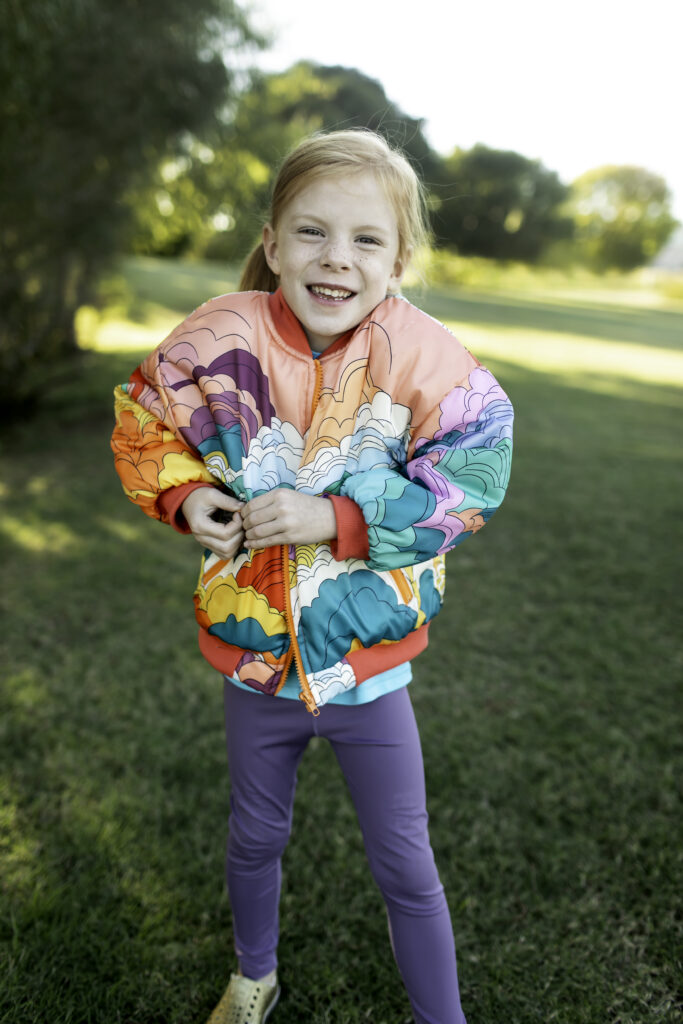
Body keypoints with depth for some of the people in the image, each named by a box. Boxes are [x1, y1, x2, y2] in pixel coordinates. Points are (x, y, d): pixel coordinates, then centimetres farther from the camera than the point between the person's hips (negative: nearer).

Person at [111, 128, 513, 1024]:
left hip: (371, 666, -2)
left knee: (406, 868, 13)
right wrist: (185, 496, -18)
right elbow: (143, 430, 1)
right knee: (255, 839, 27)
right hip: (255, 656, 3)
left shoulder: (424, 360, -18)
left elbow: (467, 486, -15)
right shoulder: (220, 342, -15)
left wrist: (339, 519, -25)